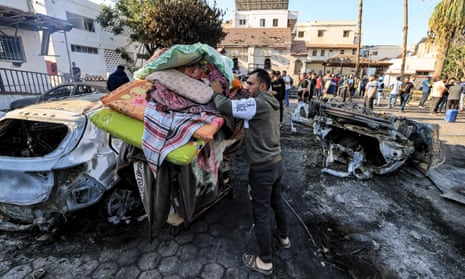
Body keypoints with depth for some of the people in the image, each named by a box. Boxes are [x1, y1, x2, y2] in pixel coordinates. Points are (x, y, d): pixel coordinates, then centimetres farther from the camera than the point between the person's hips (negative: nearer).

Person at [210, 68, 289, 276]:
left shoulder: (258, 104, -21)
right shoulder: (271, 104, 8)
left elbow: (226, 107, -23)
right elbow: (240, 106, 14)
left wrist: (218, 93, -3)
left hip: (262, 169, -9)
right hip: (276, 164, 9)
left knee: (261, 214, 6)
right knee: (277, 202, 26)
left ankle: (265, 262, 24)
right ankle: (283, 237, 50)